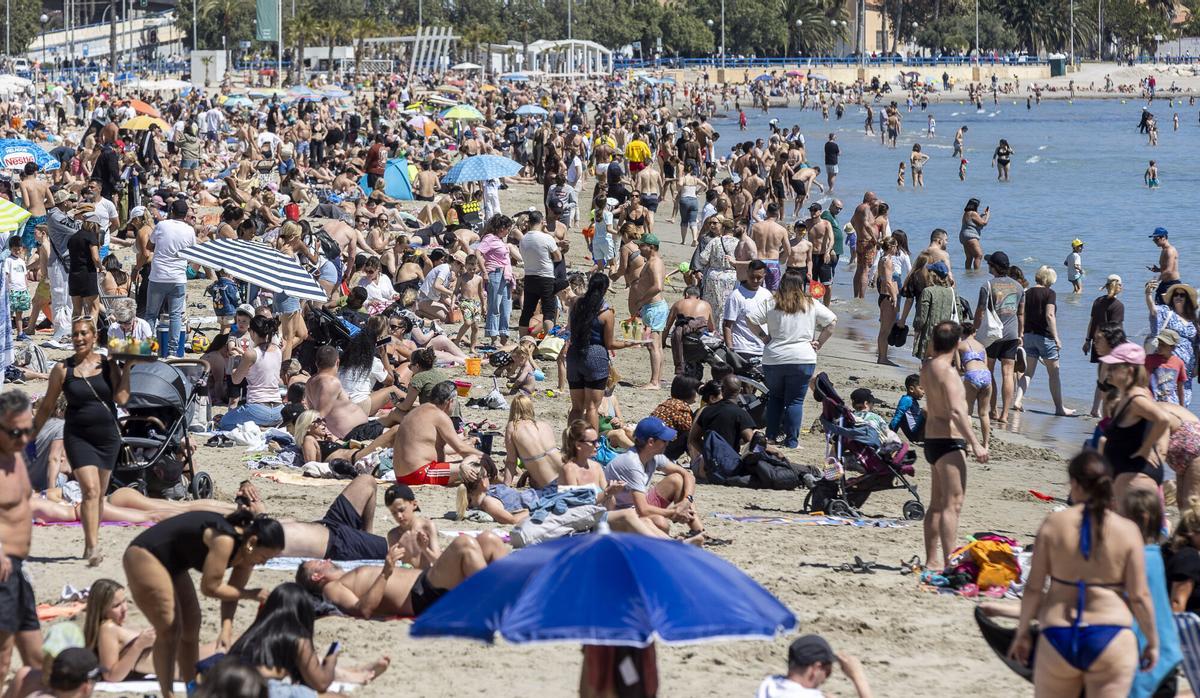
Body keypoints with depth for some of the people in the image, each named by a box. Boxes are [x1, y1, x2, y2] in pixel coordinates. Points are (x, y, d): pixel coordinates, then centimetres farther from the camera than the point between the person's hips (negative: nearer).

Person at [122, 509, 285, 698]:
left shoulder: (245, 551, -3)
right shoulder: (225, 541, -31)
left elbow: (231, 591, 1)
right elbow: (210, 588, -27)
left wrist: (226, 629, -11)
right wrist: (250, 594, -18)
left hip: (172, 564, 10)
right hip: (144, 557, -10)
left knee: (191, 628, 12)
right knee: (169, 630, -10)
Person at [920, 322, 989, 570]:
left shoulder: (927, 368, 9)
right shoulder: (947, 371, -18)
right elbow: (956, 411, -27)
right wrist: (975, 444, -27)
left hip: (932, 440, 10)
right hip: (948, 443, -10)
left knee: (937, 504, 16)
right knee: (953, 504, -12)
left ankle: (931, 561, 20)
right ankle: (950, 564, -18)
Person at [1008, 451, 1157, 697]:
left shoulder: (1053, 524, -4)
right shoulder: (1127, 530, -5)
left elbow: (1034, 588, -2)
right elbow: (1138, 596, -5)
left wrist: (1022, 632, 10)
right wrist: (1152, 642, 7)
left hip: (1058, 639, 1)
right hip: (1110, 639, -1)